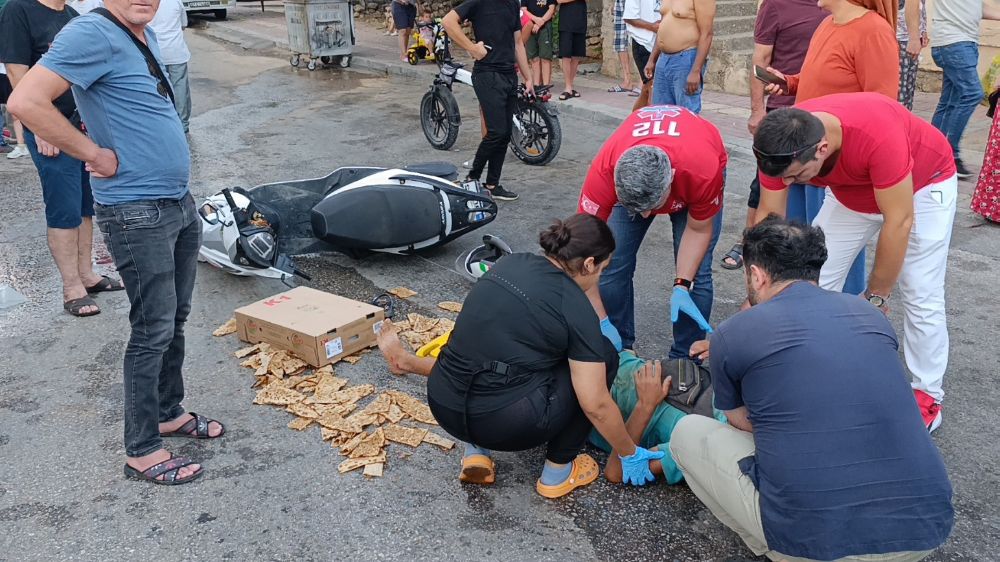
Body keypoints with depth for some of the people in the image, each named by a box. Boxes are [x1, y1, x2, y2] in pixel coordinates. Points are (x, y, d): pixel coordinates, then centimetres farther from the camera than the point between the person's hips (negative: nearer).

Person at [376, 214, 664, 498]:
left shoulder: (510, 263, 10)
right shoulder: (576, 309, -8)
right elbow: (596, 406, -7)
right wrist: (630, 455, 8)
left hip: (444, 409, 7)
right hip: (504, 425, -6)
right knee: (603, 356, 10)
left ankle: (476, 450, 19)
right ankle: (557, 472, 16)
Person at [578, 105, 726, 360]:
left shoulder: (704, 171, -43)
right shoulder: (604, 171, -41)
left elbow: (698, 230, -20)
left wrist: (681, 286, -27)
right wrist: (601, 320, -34)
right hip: (630, 177, 1)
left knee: (695, 272, -10)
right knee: (612, 265, -9)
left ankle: (685, 361, 8)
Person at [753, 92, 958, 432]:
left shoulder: (877, 134, -43)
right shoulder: (781, 144, -28)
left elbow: (899, 221, -35)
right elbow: (768, 218, -20)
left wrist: (876, 297, -25)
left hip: (923, 185, -4)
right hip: (852, 192, 5)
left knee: (920, 296, -7)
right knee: (816, 281, -2)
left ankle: (927, 397, 8)